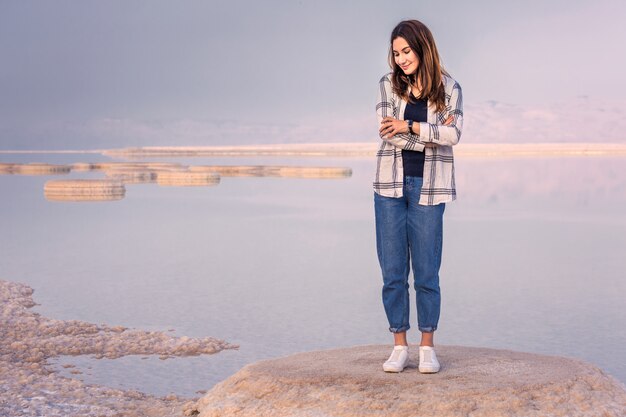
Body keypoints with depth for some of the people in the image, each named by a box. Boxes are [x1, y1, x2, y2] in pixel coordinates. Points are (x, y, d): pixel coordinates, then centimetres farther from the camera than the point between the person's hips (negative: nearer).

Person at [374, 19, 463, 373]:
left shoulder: (448, 88, 4)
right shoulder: (388, 84, 5)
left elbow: (454, 134, -9)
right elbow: (388, 133, -5)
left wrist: (409, 126, -14)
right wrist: (432, 133, -8)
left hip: (428, 187, -1)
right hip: (391, 185, 1)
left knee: (427, 272, 1)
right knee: (393, 271, 3)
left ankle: (427, 347, 12)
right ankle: (400, 346, 12)